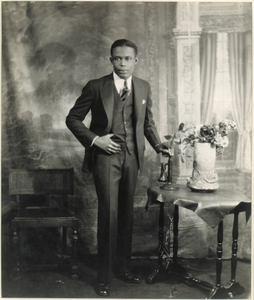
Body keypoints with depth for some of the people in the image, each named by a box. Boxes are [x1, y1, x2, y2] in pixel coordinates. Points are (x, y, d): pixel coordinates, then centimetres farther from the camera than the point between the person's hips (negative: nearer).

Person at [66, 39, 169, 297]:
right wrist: (94, 139, -11)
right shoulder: (96, 87, -2)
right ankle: (104, 276, 7)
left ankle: (122, 267, 26)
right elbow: (72, 118, 1)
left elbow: (148, 122, 17)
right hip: (106, 155, -4)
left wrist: (157, 145, 0)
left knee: (126, 214, 11)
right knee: (109, 213, -7)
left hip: (132, 156, 4)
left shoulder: (144, 87, 10)